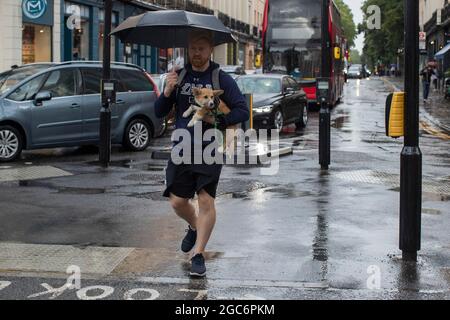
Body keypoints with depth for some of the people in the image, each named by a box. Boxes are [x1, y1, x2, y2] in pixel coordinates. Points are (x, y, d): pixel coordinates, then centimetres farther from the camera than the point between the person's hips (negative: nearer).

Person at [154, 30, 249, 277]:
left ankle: (198, 254, 1)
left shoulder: (222, 79, 0)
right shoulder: (179, 77, 9)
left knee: (206, 200, -10)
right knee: (177, 201, 2)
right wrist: (167, 93, -11)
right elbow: (159, 113, 8)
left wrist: (217, 121, -17)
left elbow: (242, 111, -3)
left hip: (209, 149, -3)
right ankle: (194, 227, 35)